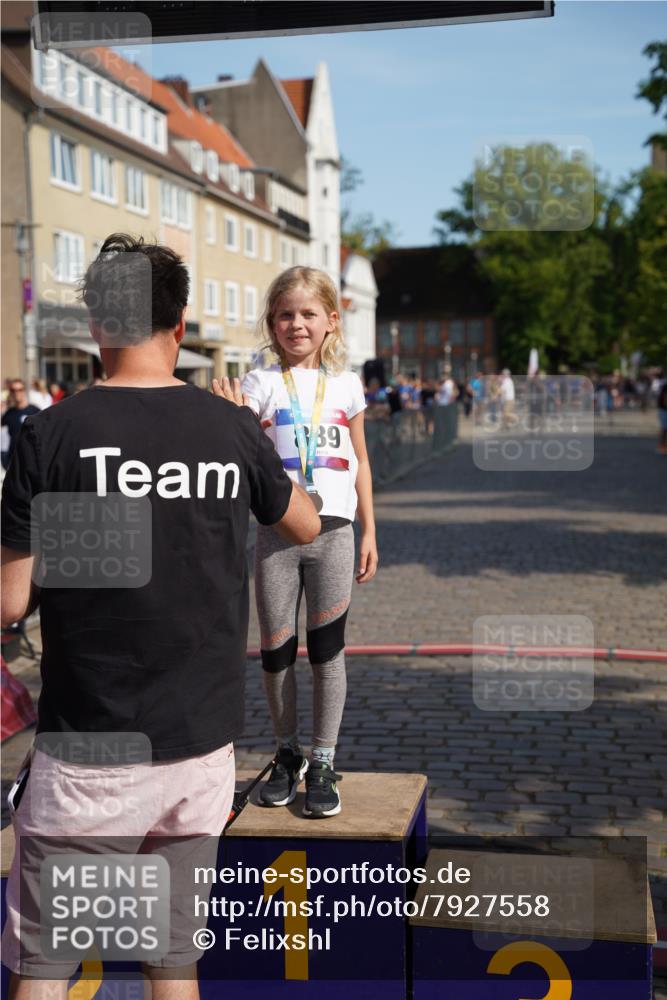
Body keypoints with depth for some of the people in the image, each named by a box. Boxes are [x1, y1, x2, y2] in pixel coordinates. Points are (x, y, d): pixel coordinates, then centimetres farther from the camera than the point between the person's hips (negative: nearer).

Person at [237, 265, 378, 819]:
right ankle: (288, 753, 27)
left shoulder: (346, 385, 8)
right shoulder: (263, 383, 2)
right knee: (276, 652, 7)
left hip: (332, 530, 1)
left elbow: (360, 463, 13)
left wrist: (369, 533, 10)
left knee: (327, 649, 3)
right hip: (275, 530, 0)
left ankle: (323, 763, 16)